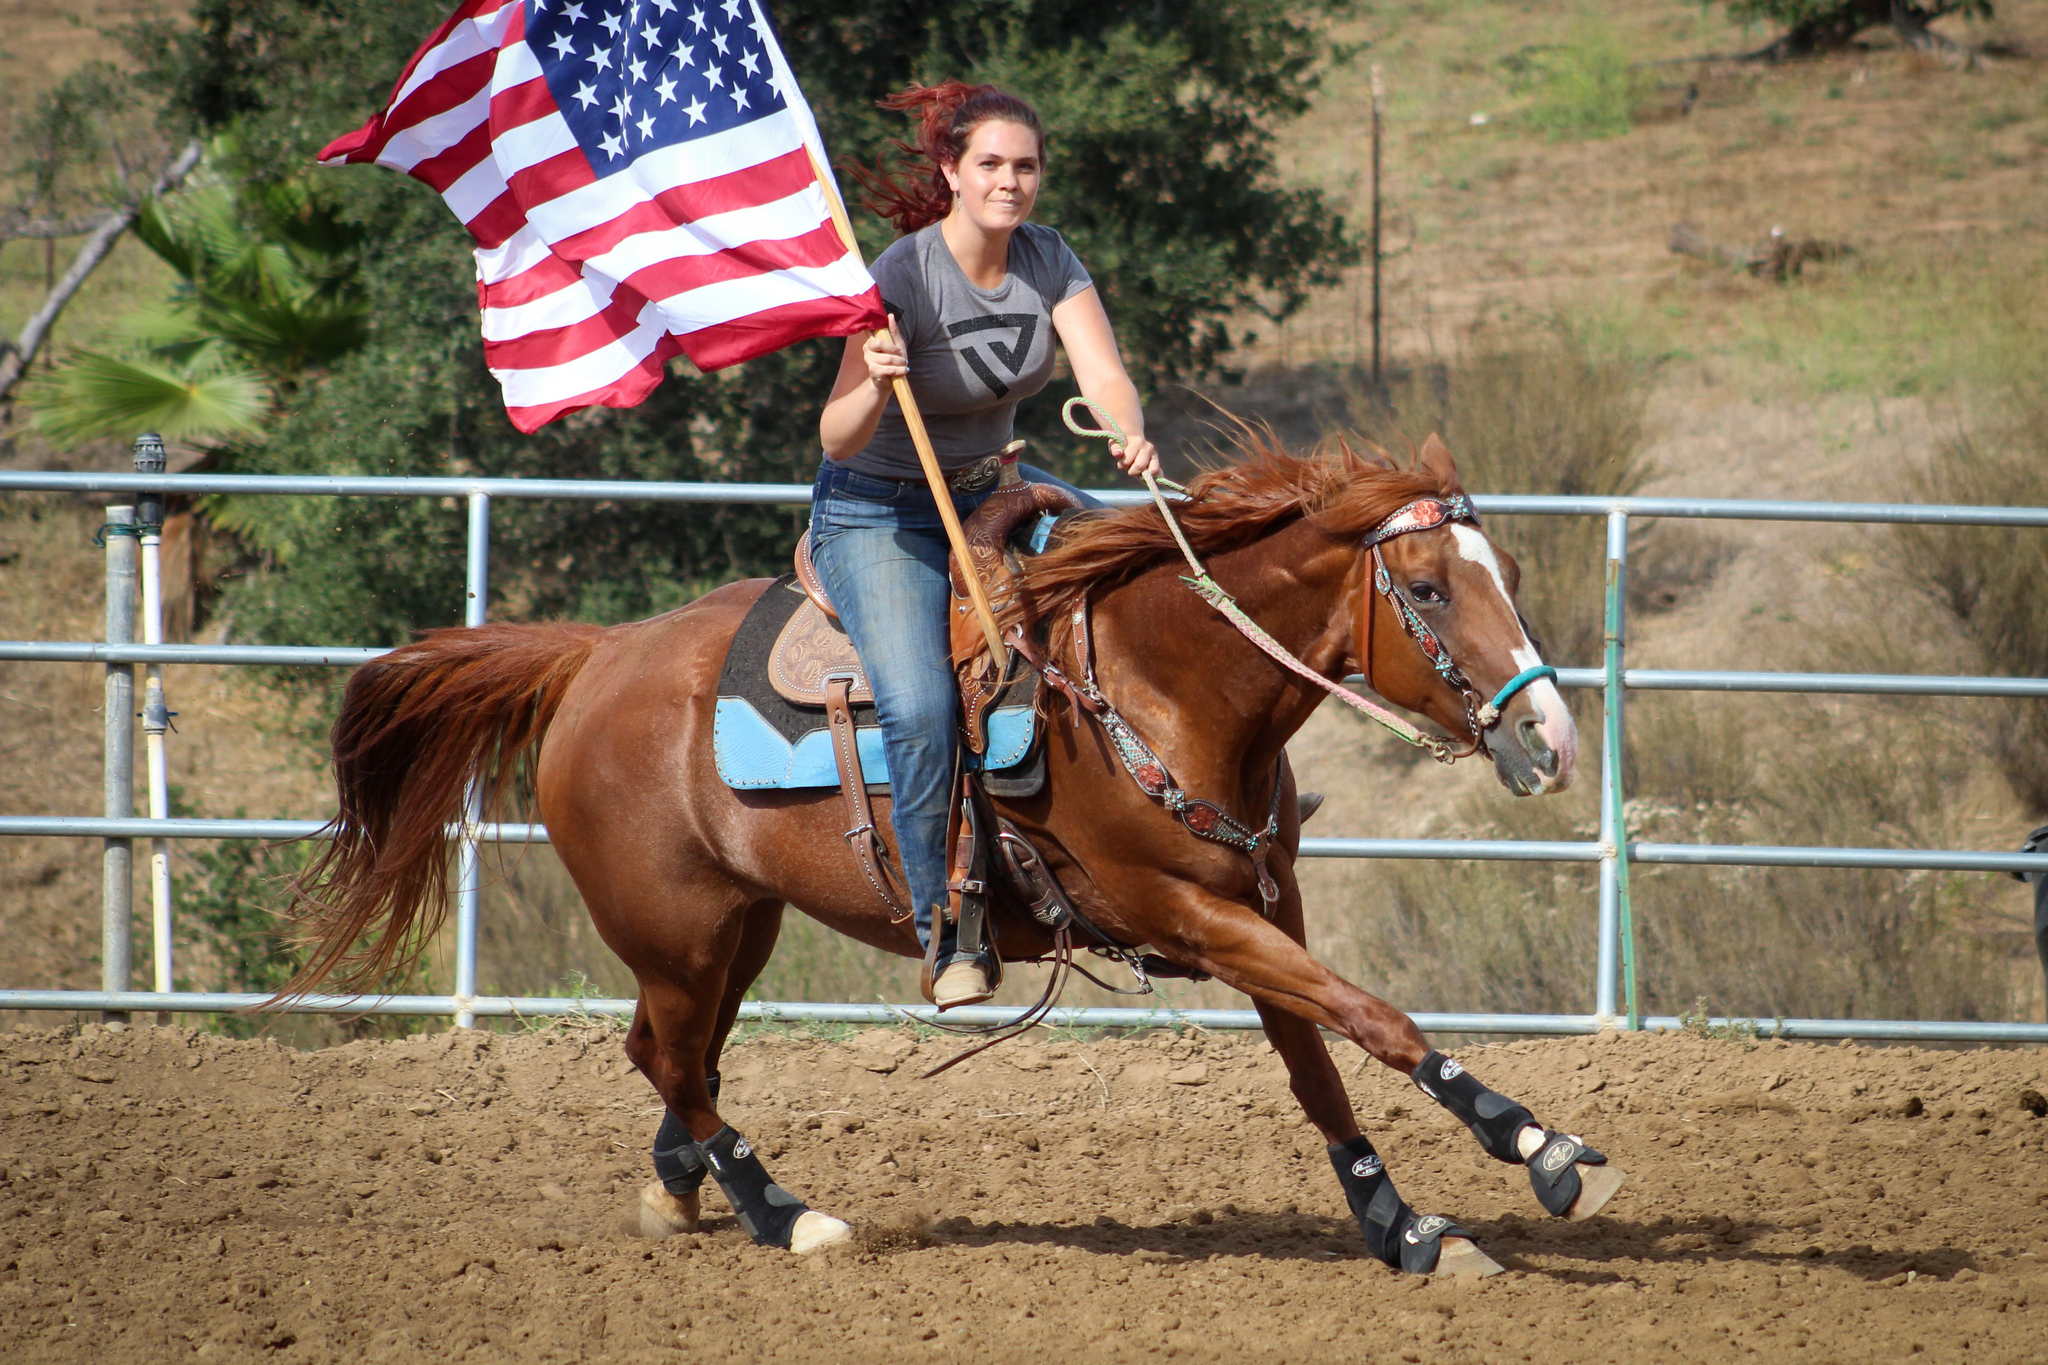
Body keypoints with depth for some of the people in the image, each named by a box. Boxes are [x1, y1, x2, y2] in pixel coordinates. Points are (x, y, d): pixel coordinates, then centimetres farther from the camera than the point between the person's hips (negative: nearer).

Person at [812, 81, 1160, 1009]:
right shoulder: (904, 276, -21)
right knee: (921, 708, -27)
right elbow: (838, 442, -24)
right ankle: (942, 932, -16)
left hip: (988, 491, 6)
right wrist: (875, 384, -46)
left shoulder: (1048, 261, -5)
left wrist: (1130, 439, -39)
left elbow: (1105, 378, -16)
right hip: (878, 516, -6)